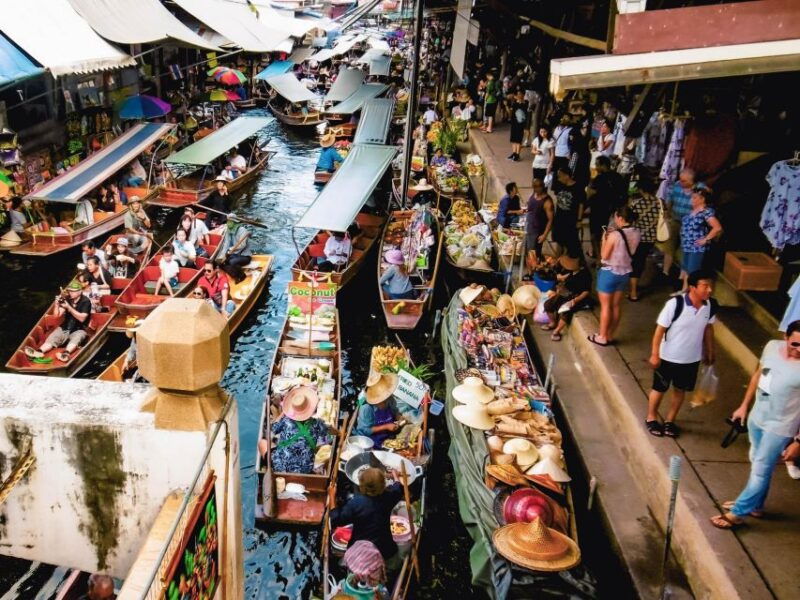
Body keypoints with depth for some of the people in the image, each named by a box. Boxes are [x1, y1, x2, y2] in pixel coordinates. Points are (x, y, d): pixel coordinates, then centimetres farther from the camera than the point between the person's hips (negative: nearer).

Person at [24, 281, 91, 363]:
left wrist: (69, 308, -25)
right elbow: (57, 315, 4)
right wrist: (57, 305, -15)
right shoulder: (67, 299, 7)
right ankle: (39, 352, -47)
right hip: (65, 328, 5)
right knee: (52, 338, -21)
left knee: (75, 339, -37)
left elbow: (82, 318, -19)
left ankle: (66, 353, -65)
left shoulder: (85, 301, -8)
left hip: (79, 330, -5)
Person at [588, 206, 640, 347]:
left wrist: (604, 239, -6)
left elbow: (604, 256, -16)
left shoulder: (614, 235, -24)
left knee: (605, 305, 8)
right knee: (616, 305, 16)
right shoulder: (637, 233, -4)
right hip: (625, 272, 6)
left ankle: (602, 337, 16)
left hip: (610, 272, -6)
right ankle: (610, 335, 27)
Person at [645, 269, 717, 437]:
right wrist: (654, 354, -15)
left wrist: (710, 351, 13)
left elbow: (708, 328, 5)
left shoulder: (711, 305, -13)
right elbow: (660, 329, -19)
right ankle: (651, 419, 37)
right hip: (668, 357, -4)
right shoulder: (675, 304, -28)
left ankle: (670, 420, 40)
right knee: (659, 389, 15)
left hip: (691, 358, 4)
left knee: (680, 390, 20)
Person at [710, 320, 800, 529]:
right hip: (756, 417, 6)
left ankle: (737, 514, 20)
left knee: (760, 470, 6)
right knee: (757, 464, 22)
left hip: (779, 428, -6)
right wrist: (744, 405, 13)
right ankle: (755, 505, 42)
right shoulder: (772, 346, -10)